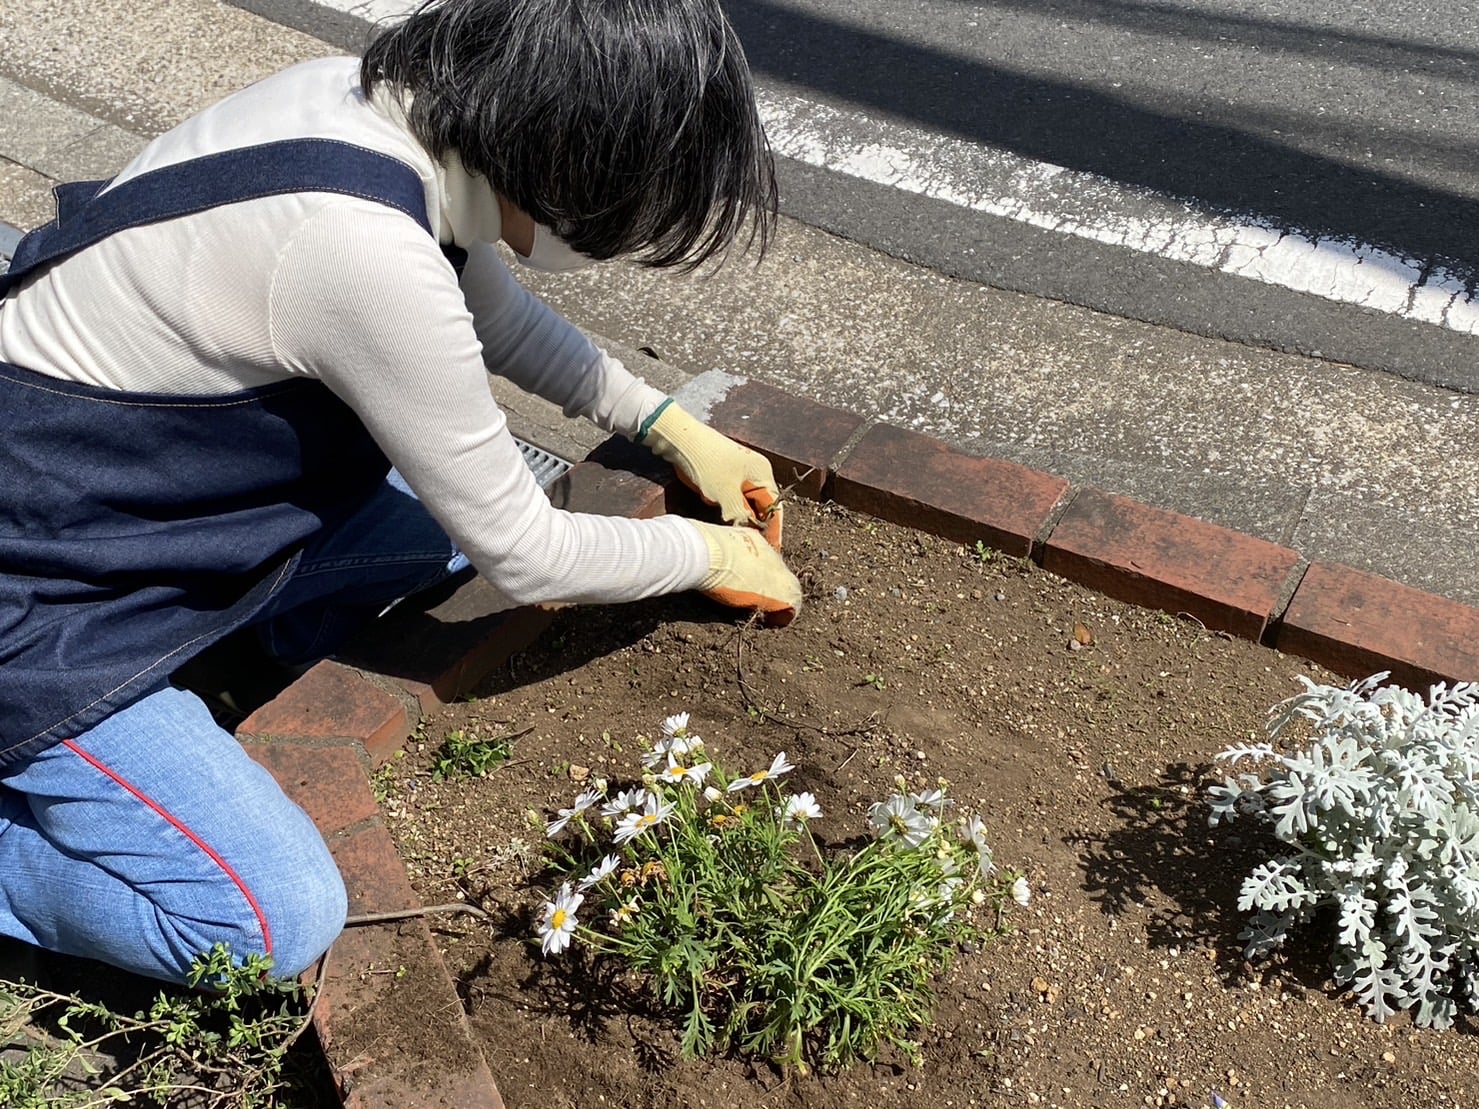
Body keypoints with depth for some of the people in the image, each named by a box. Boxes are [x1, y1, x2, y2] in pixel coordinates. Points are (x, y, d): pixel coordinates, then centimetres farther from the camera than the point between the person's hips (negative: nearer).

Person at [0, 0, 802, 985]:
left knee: (465, 490, 8)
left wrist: (674, 429, 9)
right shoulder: (365, 248, -36)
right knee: (279, 925, -10)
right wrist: (710, 554, -6)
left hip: (140, 493, 9)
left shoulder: (388, 95, -9)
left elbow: (495, 313, 12)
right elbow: (527, 560, -23)